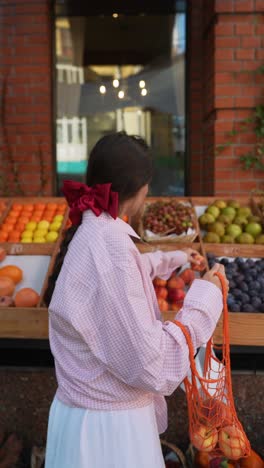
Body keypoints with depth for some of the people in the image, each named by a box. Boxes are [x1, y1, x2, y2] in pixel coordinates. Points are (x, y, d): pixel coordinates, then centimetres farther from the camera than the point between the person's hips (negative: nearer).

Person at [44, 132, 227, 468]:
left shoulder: (91, 233, 0)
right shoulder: (109, 248, -29)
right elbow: (152, 368, -27)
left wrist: (174, 259, 38)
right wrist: (205, 295, -16)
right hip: (107, 427, -8)